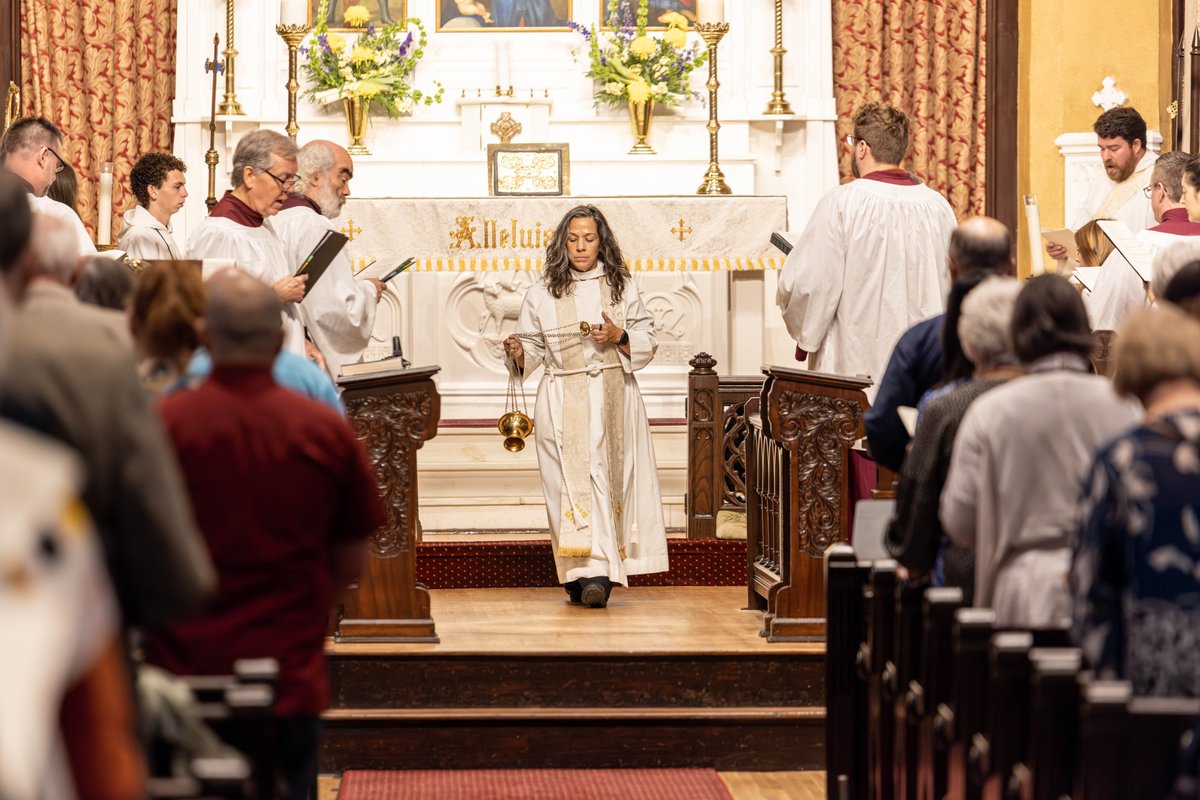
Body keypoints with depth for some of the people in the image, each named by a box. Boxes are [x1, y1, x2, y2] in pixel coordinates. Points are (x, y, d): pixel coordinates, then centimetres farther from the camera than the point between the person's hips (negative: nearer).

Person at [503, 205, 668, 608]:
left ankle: (596, 572, -2)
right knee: (575, 479, -12)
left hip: (613, 398, 1)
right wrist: (518, 355, -17)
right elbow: (534, 350, 5)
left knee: (608, 477, -5)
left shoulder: (622, 287, 9)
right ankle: (592, 571, -15)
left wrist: (619, 337, -10)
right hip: (564, 402, -1)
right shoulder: (542, 293, 7)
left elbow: (648, 344, 9)